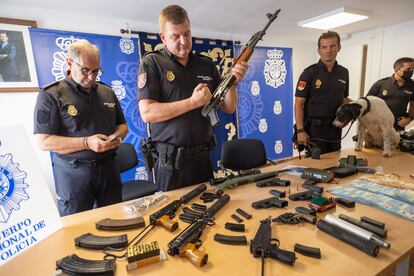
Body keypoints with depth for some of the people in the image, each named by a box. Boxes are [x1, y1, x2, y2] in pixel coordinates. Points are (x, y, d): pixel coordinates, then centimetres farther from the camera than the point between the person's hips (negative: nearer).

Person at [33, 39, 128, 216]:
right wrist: (87, 143, -22)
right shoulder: (51, 95, -5)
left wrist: (117, 136, -7)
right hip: (73, 173, -4)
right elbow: (44, 141, -10)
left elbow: (122, 125, 16)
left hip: (108, 168, 4)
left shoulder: (107, 92, 9)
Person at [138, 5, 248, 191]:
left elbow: (228, 108, 9)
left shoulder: (206, 64, 8)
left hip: (203, 157, 4)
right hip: (171, 161, -3)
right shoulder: (152, 63, -3)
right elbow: (147, 113, -15)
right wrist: (193, 102, -17)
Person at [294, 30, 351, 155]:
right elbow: (298, 104, -11)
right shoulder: (310, 73, -8)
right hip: (314, 128, -5)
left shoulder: (344, 73, 9)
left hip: (335, 129, 6)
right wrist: (300, 130, -18)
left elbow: (343, 99, 21)